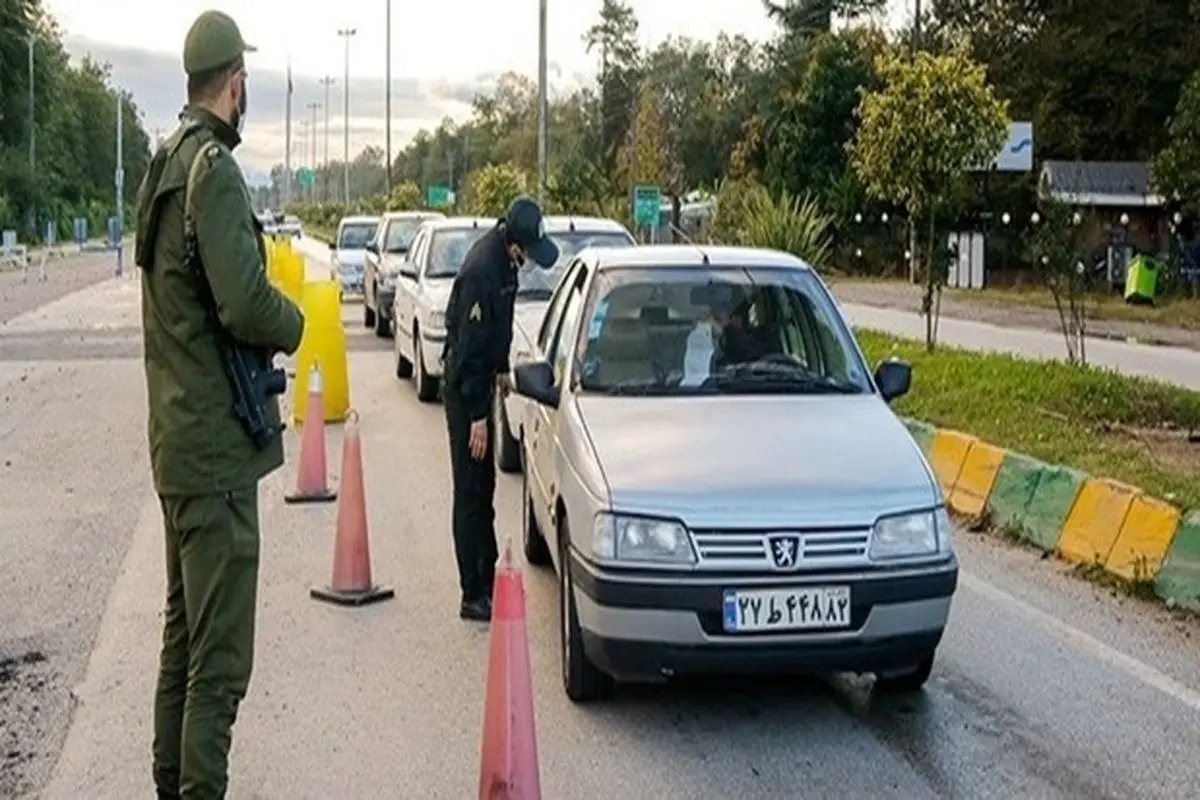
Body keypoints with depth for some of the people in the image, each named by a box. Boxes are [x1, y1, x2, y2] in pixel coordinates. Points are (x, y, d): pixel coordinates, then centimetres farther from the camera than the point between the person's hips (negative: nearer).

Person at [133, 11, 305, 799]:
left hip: (177, 437, 10)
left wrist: (269, 316, 8)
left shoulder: (165, 164, 12)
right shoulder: (214, 170, -17)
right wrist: (295, 323, -7)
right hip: (216, 444, -10)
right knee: (220, 654, -5)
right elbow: (246, 305, -26)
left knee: (185, 631, 20)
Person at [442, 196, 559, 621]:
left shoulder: (505, 259, 2)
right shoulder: (482, 271, -27)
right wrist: (478, 415, -23)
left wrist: (501, 369, 23)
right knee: (470, 493, -6)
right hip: (464, 390, -9)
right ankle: (474, 597, -1)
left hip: (477, 382, 9)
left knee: (484, 488, 17)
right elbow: (471, 347, -25)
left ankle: (487, 576, 29)